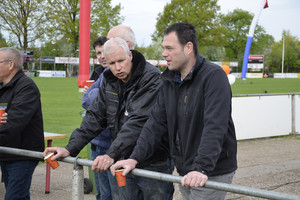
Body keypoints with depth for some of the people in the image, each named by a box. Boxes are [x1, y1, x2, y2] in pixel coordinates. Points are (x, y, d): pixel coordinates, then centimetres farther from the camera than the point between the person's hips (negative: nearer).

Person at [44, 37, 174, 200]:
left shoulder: (151, 78, -17)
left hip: (153, 163, -6)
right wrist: (70, 148, 0)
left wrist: (112, 154, -32)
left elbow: (138, 122, -26)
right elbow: (95, 116, 9)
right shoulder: (109, 81, 6)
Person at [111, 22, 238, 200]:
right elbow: (157, 122, 4)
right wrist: (135, 158, -8)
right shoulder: (169, 80, 9)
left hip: (213, 172, -7)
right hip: (185, 172, 7)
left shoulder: (214, 76, -15)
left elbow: (214, 128, -26)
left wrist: (202, 169, -35)